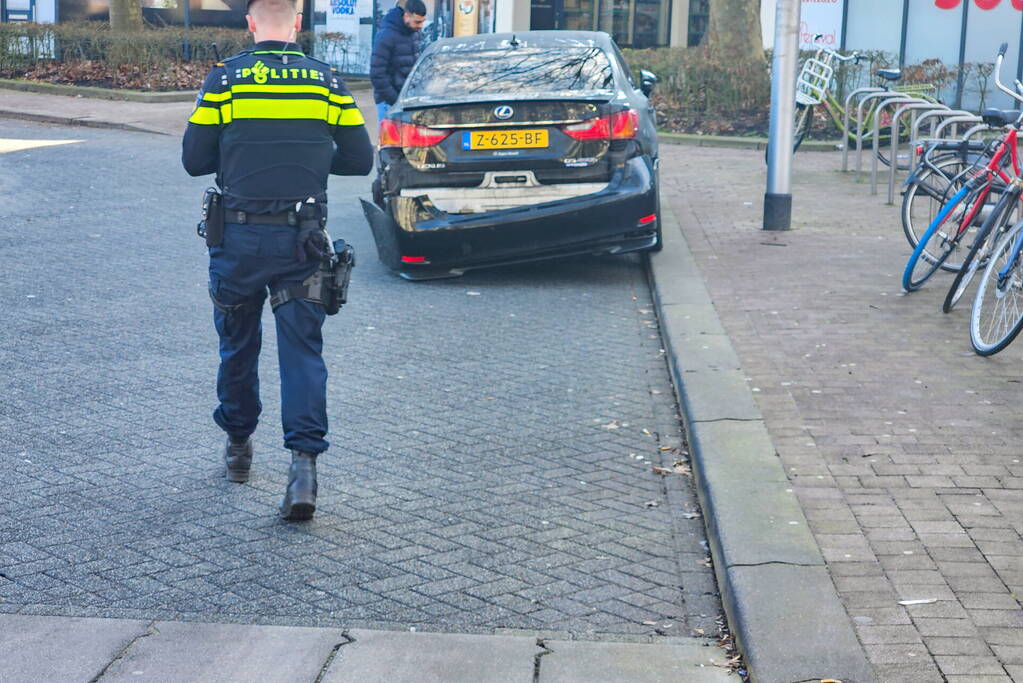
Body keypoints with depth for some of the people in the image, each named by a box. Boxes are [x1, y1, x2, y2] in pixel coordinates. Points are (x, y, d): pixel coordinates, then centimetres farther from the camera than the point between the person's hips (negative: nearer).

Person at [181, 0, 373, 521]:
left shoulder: (225, 78, -2)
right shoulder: (326, 81, 2)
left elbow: (194, 159, -1)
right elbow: (359, 160, 4)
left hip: (239, 237, 0)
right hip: (302, 239, 0)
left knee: (238, 342, 18)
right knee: (302, 348, 1)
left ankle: (238, 444, 34)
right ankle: (304, 463, -13)